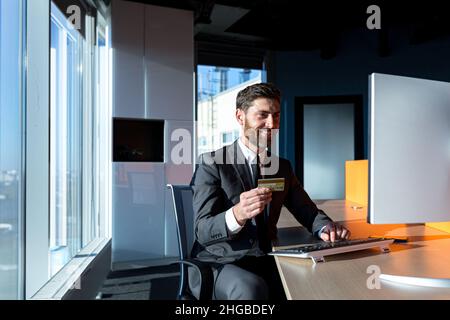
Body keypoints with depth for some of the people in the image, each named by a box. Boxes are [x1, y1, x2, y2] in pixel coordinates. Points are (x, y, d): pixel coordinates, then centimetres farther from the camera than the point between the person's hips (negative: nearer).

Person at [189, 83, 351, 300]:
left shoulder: (282, 167, 10)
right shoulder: (212, 163, -9)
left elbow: (307, 211, 10)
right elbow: (203, 232, -16)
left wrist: (325, 228, -14)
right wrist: (236, 215, -37)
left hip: (265, 264, 6)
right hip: (218, 265, -5)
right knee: (252, 289, -34)